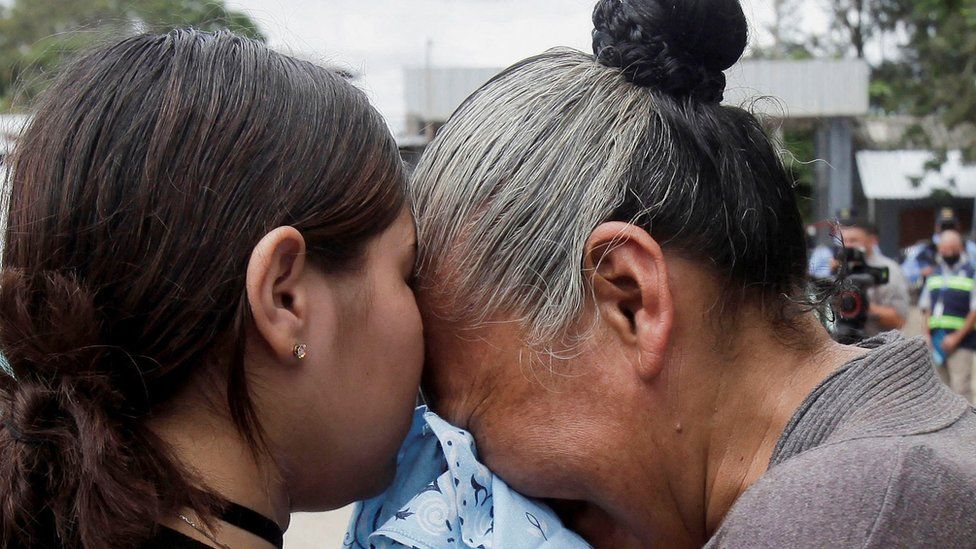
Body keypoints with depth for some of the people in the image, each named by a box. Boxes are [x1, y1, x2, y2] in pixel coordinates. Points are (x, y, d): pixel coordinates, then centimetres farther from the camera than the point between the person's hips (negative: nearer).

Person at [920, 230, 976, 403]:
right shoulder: (935, 274, 15)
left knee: (960, 388, -9)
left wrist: (957, 337, -13)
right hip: (936, 342, 5)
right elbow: (926, 308, 17)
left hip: (961, 341, -5)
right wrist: (926, 334, 3)